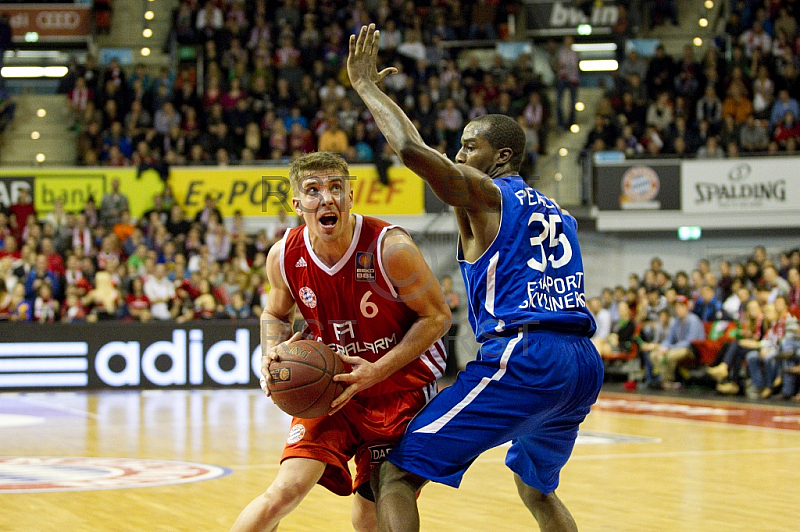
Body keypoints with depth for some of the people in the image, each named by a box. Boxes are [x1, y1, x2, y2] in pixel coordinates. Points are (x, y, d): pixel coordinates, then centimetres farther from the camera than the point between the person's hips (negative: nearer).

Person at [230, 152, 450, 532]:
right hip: (331, 383, 2)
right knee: (287, 490, -16)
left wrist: (377, 371, -23)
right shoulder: (283, 257, -11)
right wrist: (272, 356, -12)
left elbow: (437, 317, -13)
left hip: (400, 382, -2)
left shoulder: (390, 248, -23)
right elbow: (275, 314, 11)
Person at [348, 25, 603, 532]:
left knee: (394, 473, -5)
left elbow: (412, 149, -13)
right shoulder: (558, 214, 25)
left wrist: (367, 85, 1)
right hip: (585, 362, 8)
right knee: (535, 485, 34)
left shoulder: (483, 193, 2)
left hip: (522, 358, -8)